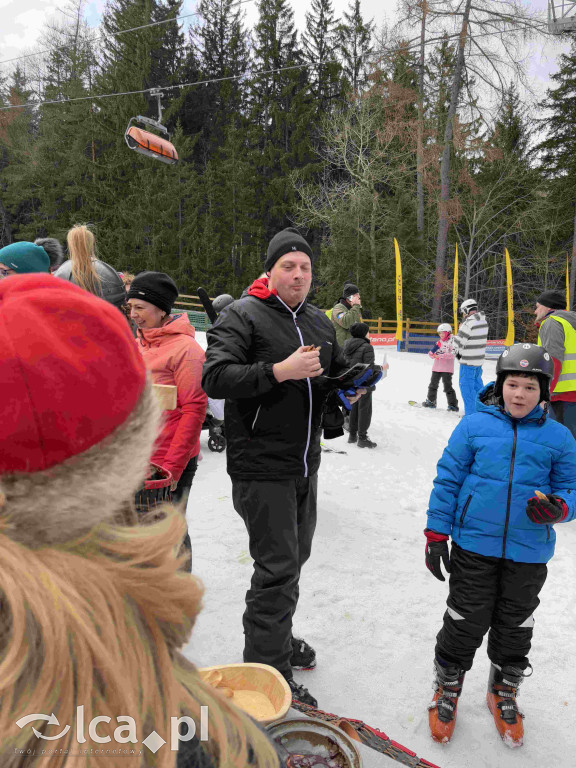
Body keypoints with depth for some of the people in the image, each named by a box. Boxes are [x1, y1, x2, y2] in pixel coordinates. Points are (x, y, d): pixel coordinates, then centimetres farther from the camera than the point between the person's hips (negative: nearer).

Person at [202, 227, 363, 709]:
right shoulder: (244, 315, -10)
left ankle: (277, 636, 42)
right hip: (262, 466, -8)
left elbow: (339, 372, 24)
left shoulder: (320, 321, 12)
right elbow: (214, 377, -22)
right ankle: (268, 670, 15)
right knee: (278, 567, -3)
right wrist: (280, 371, -30)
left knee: (296, 555, 20)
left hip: (305, 464, 8)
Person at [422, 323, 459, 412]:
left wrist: (440, 356, -24)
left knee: (447, 386, -6)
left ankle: (453, 404, 2)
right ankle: (431, 401, 28)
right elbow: (432, 355, 17)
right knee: (433, 384, 14)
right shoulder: (439, 343, 14)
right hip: (437, 368, 7)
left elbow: (452, 354, -18)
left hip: (447, 369, -7)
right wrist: (432, 352, -6)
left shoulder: (451, 342, -5)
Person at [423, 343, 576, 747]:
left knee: (515, 627, 18)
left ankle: (504, 691, 44)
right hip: (474, 547, -2)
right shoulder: (475, 425, -5)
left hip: (528, 554, 2)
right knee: (466, 622, 9)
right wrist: (436, 534, -3)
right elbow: (448, 479, -2)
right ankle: (448, 686, 34)